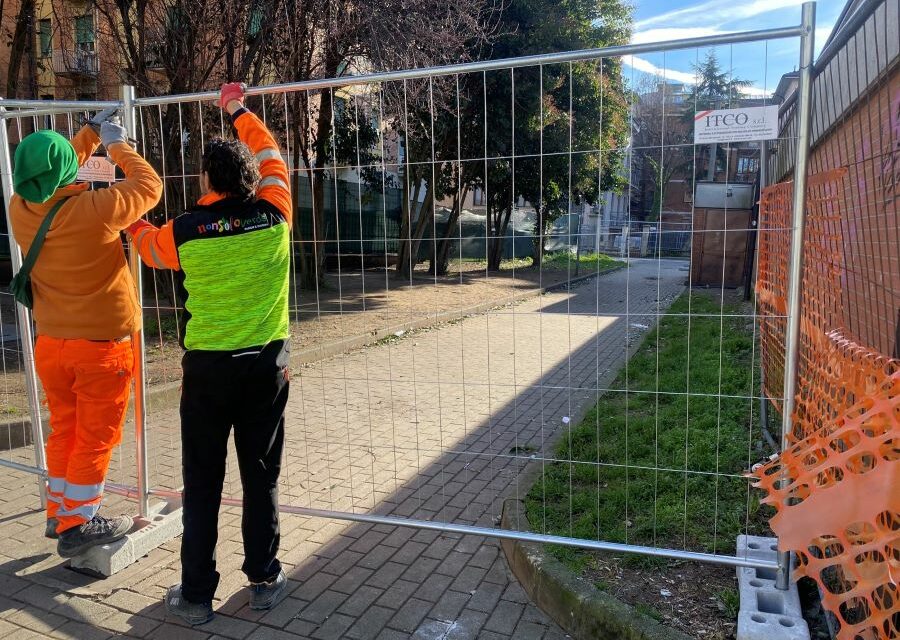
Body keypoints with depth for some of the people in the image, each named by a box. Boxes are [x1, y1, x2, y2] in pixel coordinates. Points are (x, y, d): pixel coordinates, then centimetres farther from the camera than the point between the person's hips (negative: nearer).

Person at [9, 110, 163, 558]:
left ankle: (58, 515, 32)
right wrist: (118, 145, 5)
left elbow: (49, 176, 18)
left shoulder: (20, 209, -3)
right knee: (95, 437, 7)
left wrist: (91, 132, 19)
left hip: (51, 343, 6)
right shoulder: (94, 210, -22)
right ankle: (76, 527, 17)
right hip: (100, 345, -6)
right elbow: (148, 185, -8)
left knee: (64, 431, 20)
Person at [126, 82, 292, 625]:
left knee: (203, 483, 10)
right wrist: (239, 111, 28)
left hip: (207, 367, -1)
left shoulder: (184, 231, -8)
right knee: (262, 477, 12)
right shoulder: (274, 215, -6)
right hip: (267, 366, 1)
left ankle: (197, 594, 21)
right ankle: (264, 580, 23)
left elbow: (146, 242, 17)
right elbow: (271, 156, 14)